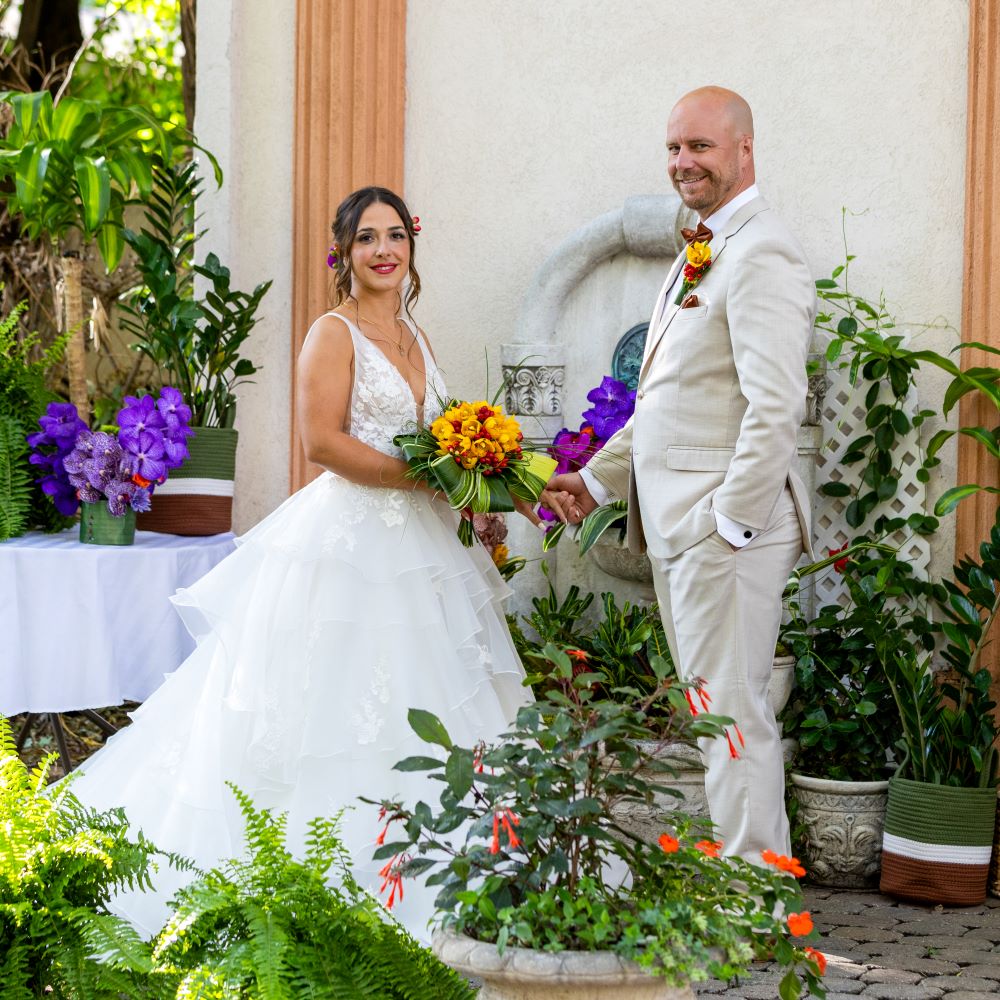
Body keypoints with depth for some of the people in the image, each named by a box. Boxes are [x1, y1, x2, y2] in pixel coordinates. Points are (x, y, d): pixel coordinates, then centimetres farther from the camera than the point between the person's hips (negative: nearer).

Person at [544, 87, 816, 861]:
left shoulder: (762, 255, -14)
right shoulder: (700, 254, 18)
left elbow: (777, 408, -22)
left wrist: (732, 524, -22)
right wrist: (597, 479, 19)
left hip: (726, 523, -10)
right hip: (677, 528, 10)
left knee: (734, 713, -5)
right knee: (714, 711, 14)